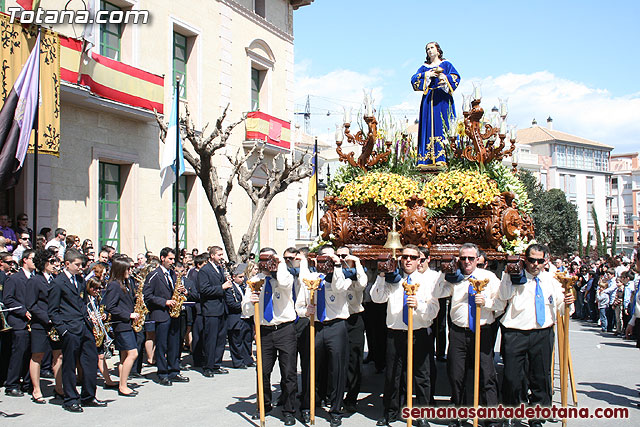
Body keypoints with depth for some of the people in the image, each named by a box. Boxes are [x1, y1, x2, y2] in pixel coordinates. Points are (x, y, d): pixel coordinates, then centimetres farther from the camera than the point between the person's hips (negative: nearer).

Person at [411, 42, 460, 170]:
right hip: (428, 99, 3)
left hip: (442, 99, -3)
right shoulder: (424, 67, 19)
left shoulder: (446, 64, 12)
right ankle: (428, 159, -7)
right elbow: (414, 79, 5)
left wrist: (444, 77, -16)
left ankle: (443, 158, -16)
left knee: (443, 126, -11)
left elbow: (456, 78, 1)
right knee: (429, 127, -4)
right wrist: (427, 75, -9)